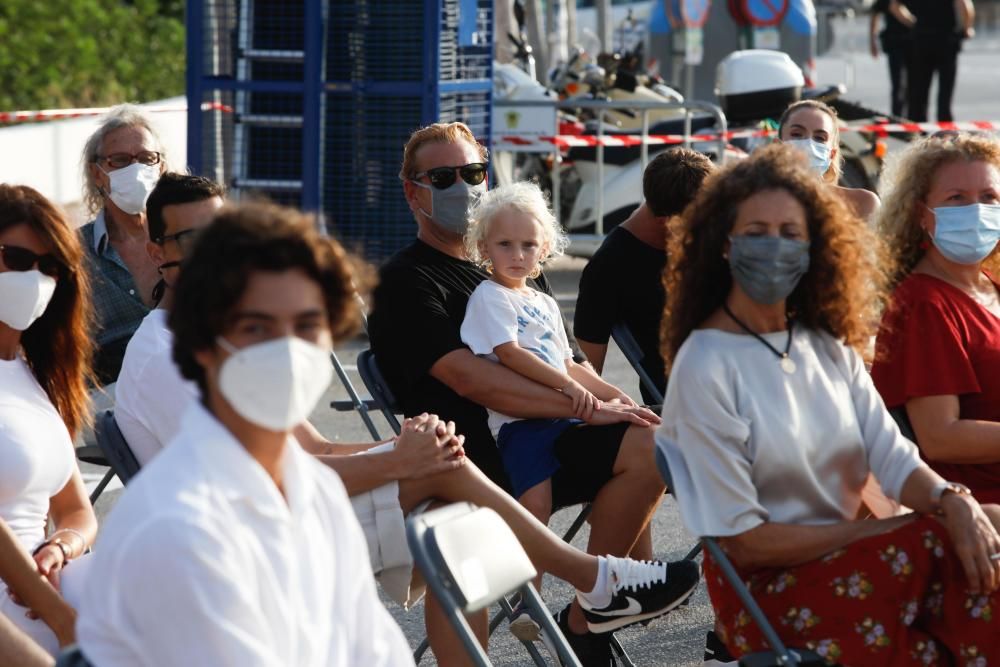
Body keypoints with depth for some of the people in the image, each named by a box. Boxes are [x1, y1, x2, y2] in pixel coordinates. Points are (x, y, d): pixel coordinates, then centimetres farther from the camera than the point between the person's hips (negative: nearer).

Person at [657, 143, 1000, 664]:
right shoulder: (706, 365, -10)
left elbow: (894, 459, 0)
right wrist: (874, 533, -13)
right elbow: (742, 538, -12)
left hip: (848, 561, 6)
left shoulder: (830, 346, 11)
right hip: (767, 589, -6)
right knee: (950, 547, -28)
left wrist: (950, 500, -22)